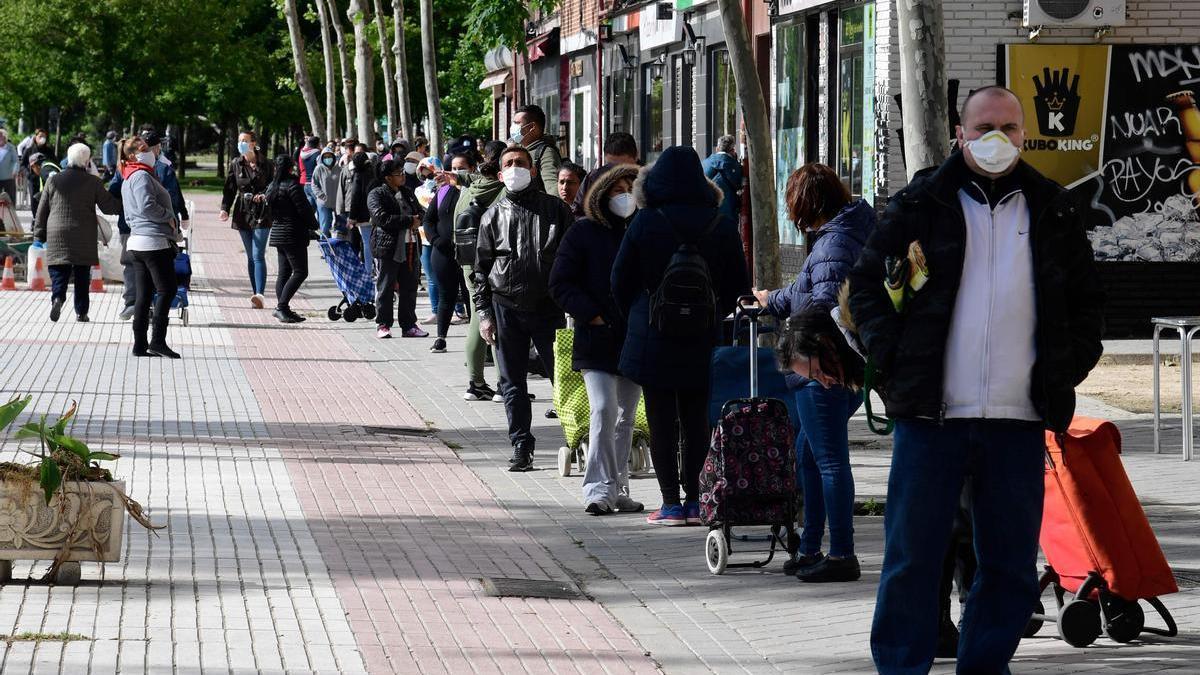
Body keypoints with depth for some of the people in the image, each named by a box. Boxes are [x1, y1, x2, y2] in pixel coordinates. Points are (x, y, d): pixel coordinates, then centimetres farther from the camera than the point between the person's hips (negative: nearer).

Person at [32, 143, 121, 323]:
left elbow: (42, 211, 7)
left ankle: (57, 297, -24)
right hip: (83, 239, -1)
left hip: (57, 236, 1)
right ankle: (81, 312, 9)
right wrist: (121, 205, 20)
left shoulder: (54, 181, 4)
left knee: (59, 272, 3)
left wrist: (39, 235, 14)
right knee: (82, 277, 8)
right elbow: (109, 207, -1)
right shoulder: (92, 182, -3)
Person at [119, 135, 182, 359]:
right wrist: (169, 217, -9)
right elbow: (146, 206, -24)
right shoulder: (142, 176, -12)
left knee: (145, 294, 10)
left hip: (137, 242, 10)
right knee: (167, 290, -6)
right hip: (155, 240, -10)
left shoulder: (128, 179, 21)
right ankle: (158, 341, -10)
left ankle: (140, 344, 9)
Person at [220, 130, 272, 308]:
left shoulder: (265, 164, -1)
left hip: (261, 213, -4)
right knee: (251, 257, 7)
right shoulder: (235, 165, 7)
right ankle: (256, 294, 11)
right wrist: (225, 208, -10)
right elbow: (229, 189, 4)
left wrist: (265, 195, -17)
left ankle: (260, 294, -21)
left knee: (258, 255, -13)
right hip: (243, 213, 4)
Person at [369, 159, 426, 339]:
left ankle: (409, 325, 14)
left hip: (410, 247, 6)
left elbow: (419, 213, 22)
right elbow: (382, 218, -17)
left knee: (409, 288, 7)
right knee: (385, 288, -1)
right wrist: (409, 221, -15)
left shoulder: (407, 193, 17)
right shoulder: (377, 195, -4)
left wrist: (417, 220, -4)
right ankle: (383, 325, 6)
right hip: (388, 248, -6)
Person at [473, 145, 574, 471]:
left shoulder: (555, 209, 4)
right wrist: (484, 313, 3)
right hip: (507, 307, 2)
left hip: (548, 306, -2)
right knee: (513, 383, 5)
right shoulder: (493, 215, 9)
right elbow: (481, 268, 11)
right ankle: (521, 447, 11)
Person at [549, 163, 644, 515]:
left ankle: (617, 489, 18)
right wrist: (591, 316, -11)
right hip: (598, 340, -4)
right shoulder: (583, 233, -1)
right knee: (604, 410, -16)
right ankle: (599, 488, -14)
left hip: (636, 340, 4)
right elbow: (561, 284, -2)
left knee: (626, 417, 10)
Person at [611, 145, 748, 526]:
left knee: (661, 423, 3)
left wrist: (635, 321, 13)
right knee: (697, 421, 11)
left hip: (653, 341, -3)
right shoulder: (722, 227, -1)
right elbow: (738, 287, 6)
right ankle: (695, 501, 10)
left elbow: (621, 282, -3)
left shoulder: (645, 224, -10)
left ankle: (671, 503, 1)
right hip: (703, 344, 3)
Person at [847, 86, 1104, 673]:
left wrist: (1068, 369, 7)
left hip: (1018, 423, 2)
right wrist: (892, 358, -3)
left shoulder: (1054, 212, 11)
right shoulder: (920, 205, 4)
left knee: (1011, 564, 6)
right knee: (911, 557, -1)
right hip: (931, 413, -2)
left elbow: (1087, 300, 20)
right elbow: (866, 284, 8)